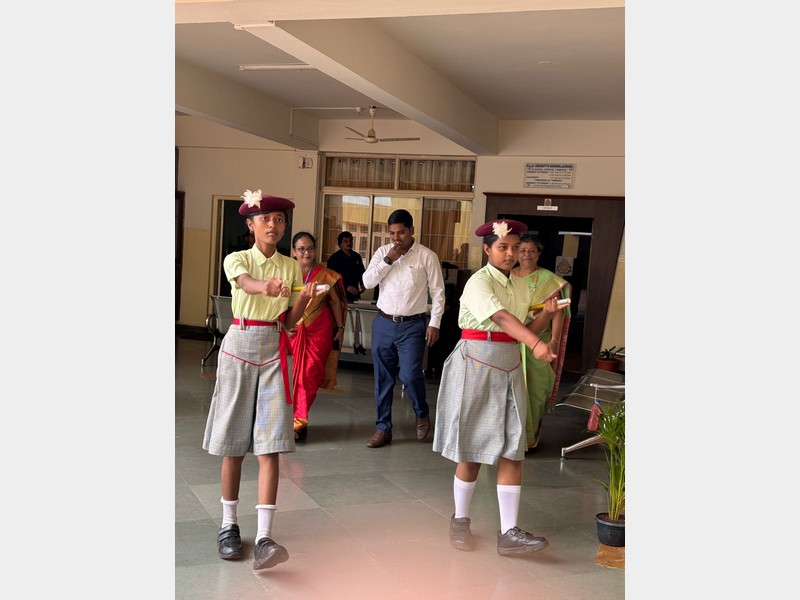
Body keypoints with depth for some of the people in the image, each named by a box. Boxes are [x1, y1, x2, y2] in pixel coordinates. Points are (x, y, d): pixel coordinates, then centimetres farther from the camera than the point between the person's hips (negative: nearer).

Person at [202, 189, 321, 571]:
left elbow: (289, 322, 5)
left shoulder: (291, 267, 7)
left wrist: (303, 299, -16)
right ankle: (228, 525, 21)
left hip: (275, 352, 1)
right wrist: (265, 288, -49)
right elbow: (244, 281, -26)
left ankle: (264, 538, -11)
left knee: (269, 446, -7)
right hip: (239, 348, -1)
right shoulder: (236, 259, -1)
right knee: (233, 445, 4)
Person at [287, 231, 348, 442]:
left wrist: (340, 327, 5)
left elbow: (336, 302, 7)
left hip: (319, 330, -1)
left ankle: (298, 421, 7)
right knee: (292, 373, 2)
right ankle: (299, 420, 17)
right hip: (293, 330, 1)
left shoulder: (326, 275, 1)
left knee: (310, 374, -3)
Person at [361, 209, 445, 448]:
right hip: (383, 323, 3)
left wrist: (434, 322, -6)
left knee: (410, 375, -10)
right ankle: (383, 428, 20)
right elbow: (367, 282, -4)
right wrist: (388, 260, -13)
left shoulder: (427, 256, -4)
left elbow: (438, 292, -1)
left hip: (413, 325, -3)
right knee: (383, 377, 8)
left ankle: (422, 413, 21)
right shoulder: (382, 252, 5)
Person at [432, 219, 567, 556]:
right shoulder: (479, 282, -12)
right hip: (477, 366, -6)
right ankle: (460, 520, 23)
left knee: (512, 449, -1)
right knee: (473, 448, 3)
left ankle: (508, 533, 1)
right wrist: (536, 344, -43)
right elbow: (501, 317, -30)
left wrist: (548, 314, -6)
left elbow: (525, 330, 10)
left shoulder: (520, 287, 10)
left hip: (509, 368, 6)